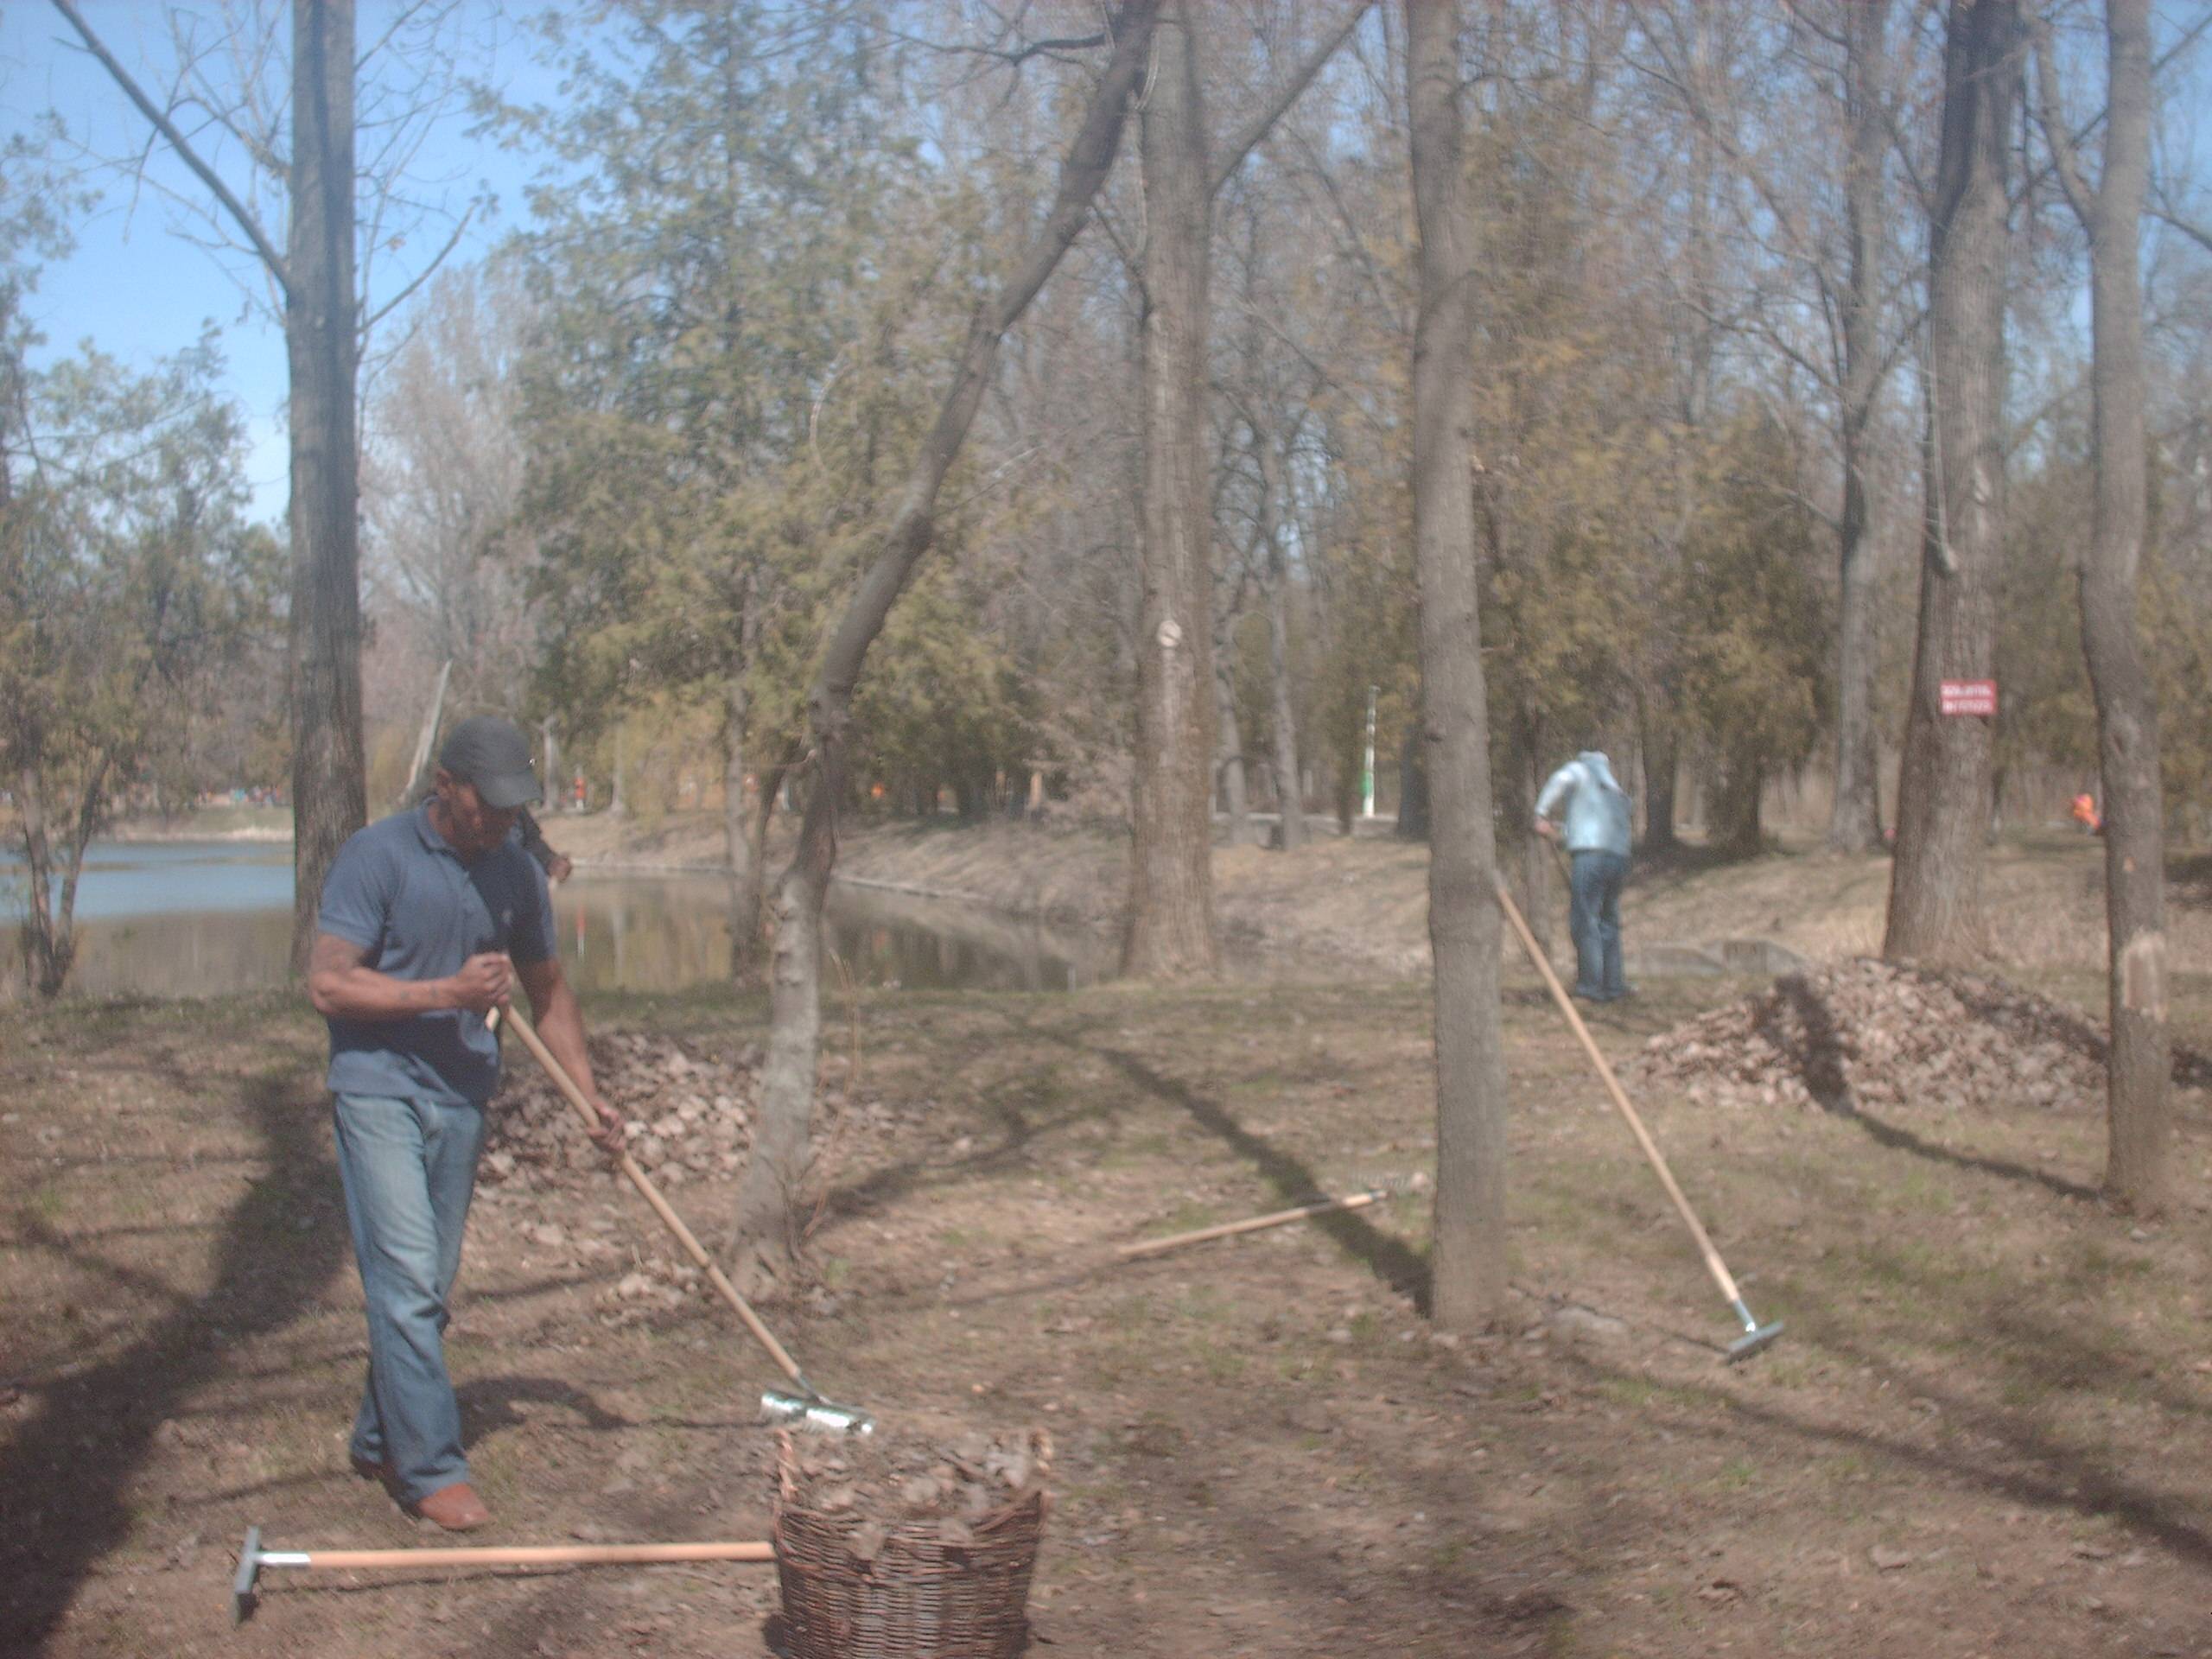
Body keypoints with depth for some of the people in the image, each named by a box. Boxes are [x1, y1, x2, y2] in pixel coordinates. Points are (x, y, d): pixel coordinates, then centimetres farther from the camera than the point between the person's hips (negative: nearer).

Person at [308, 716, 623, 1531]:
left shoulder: (518, 873, 7)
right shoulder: (376, 857, -10)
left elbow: (548, 990, 19)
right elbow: (328, 985, -15)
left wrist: (590, 1095, 12)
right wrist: (449, 992, -21)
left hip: (462, 1094, 6)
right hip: (379, 1088, -6)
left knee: (429, 1288, 11)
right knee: (407, 1282, -10)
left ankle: (379, 1442, 26)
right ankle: (431, 1469, -5)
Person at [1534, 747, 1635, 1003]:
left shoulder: (1582, 769, 12)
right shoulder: (1615, 789, 31)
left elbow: (1561, 780, -11)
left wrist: (1542, 814, -3)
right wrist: (1560, 828, 41)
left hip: (1591, 855, -7)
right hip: (1619, 857, 7)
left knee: (1584, 923, -5)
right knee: (1608, 923, 14)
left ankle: (1591, 988, -7)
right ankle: (1613, 986, 14)